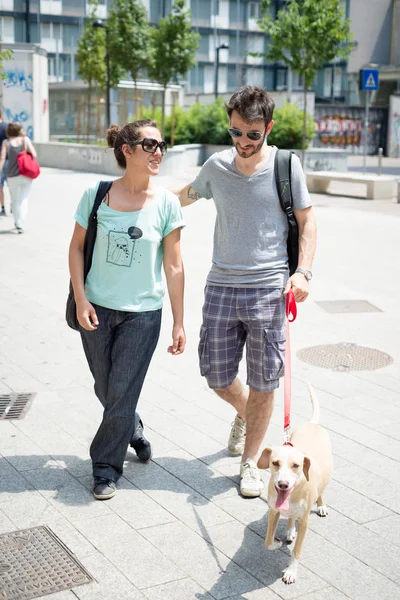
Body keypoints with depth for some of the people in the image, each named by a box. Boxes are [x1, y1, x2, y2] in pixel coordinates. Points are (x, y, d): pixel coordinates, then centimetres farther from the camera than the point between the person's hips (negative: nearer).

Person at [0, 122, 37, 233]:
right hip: (26, 175, 0)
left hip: (12, 176, 0)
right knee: (23, 200, 3)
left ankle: (17, 223, 27)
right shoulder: (25, 139, -1)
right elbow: (34, 155, -9)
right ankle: (20, 225, -13)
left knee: (14, 200, 18)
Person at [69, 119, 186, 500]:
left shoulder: (166, 203, -8)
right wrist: (80, 299, -7)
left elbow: (174, 266, -5)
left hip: (142, 313, -1)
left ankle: (106, 466, 21)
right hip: (97, 310, 2)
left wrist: (179, 323, -4)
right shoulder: (96, 194, -6)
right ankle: (133, 429, 47)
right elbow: (77, 247, 3)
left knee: (121, 393, 2)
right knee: (105, 390, 16)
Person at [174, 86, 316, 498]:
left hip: (268, 288, -2)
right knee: (216, 376, 8)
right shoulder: (216, 166, 5)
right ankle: (244, 413, 43)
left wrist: (303, 271, -9)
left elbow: (307, 220, 3)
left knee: (262, 384, 4)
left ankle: (249, 463, 23)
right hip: (221, 286, 3)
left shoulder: (286, 165, -2)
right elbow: (186, 196, 25)